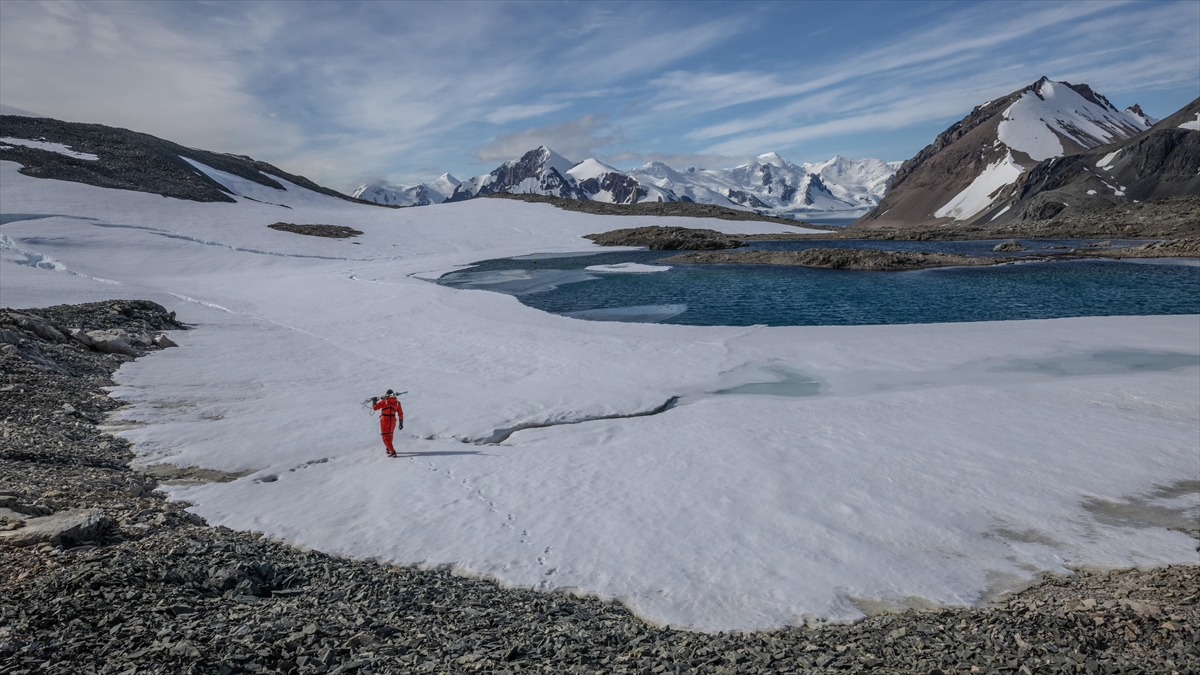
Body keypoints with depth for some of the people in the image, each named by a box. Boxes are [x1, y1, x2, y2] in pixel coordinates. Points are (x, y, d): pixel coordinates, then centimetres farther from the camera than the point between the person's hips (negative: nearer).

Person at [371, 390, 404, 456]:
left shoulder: (384, 401, -7)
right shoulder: (397, 402, 3)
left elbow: (375, 407, -7)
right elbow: (400, 413, 5)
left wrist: (374, 401, 12)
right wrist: (401, 423, 13)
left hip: (384, 420, -4)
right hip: (393, 421, 4)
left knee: (386, 437, 2)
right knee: (390, 435, 27)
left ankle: (392, 452, -11)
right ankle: (389, 449, 44)